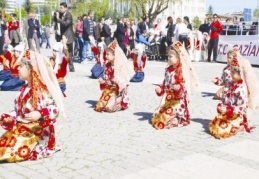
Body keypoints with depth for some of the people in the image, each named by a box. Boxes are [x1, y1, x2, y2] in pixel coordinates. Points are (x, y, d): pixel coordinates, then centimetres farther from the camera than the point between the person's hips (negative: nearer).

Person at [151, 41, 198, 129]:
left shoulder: (182, 71, -17)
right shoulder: (168, 69, 9)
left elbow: (184, 85, -23)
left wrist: (179, 88, -44)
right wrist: (160, 89, 1)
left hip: (177, 100, -9)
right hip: (167, 99, 9)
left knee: (166, 117, -17)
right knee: (158, 115, 12)